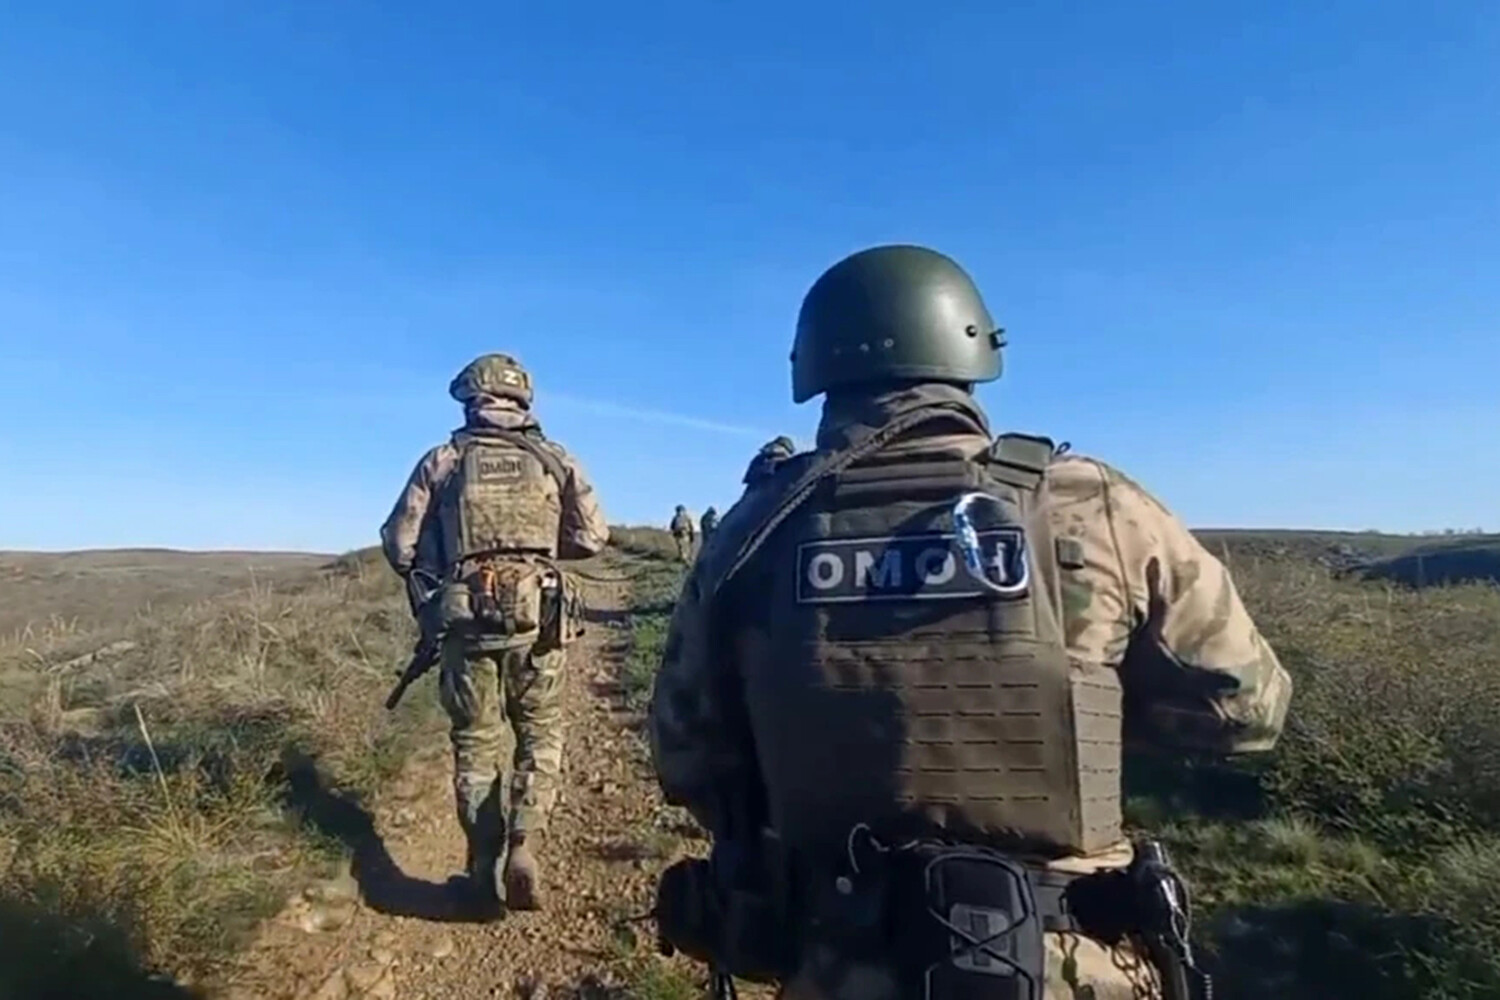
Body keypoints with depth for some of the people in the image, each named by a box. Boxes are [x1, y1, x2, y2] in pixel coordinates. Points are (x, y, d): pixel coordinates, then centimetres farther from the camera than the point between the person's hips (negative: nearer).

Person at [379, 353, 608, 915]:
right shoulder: (554, 459, 5)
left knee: (476, 744, 13)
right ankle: (523, 844, 1)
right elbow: (592, 536, 2)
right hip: (537, 616, 0)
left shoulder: (441, 462, 5)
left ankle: (484, 871, 18)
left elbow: (399, 543, 4)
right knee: (539, 736, 15)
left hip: (467, 619, 1)